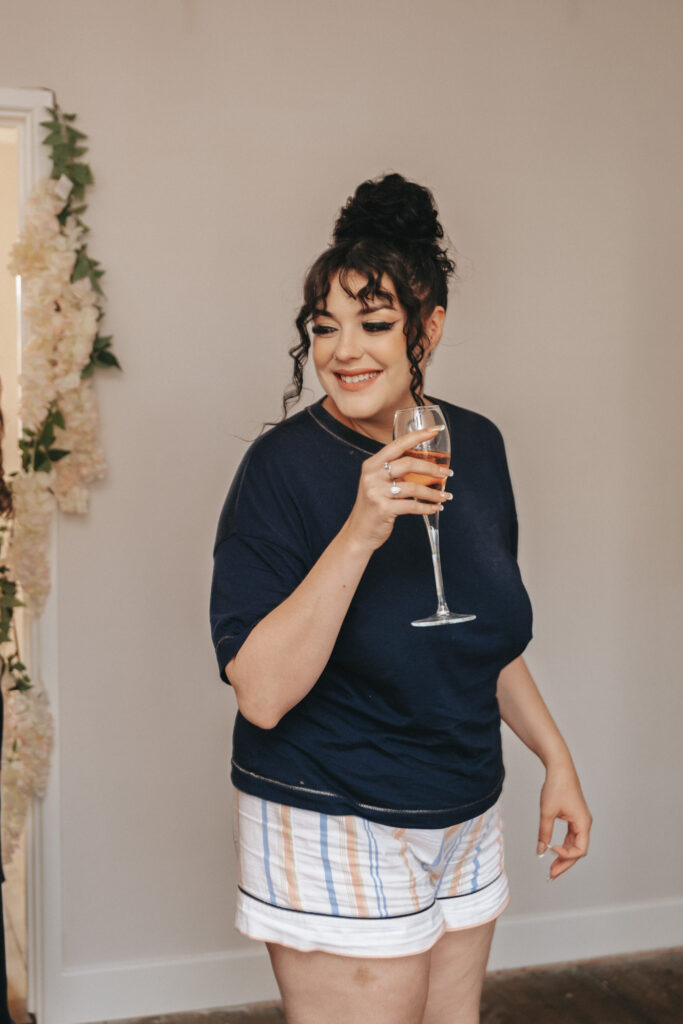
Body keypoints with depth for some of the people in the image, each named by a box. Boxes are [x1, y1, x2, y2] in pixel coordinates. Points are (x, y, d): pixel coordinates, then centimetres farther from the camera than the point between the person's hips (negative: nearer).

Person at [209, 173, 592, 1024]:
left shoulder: (476, 445, 1)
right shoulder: (284, 464, -18)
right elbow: (261, 694, -25)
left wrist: (556, 757, 15)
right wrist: (358, 534, -33)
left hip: (464, 822, 6)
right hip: (337, 834, -6)